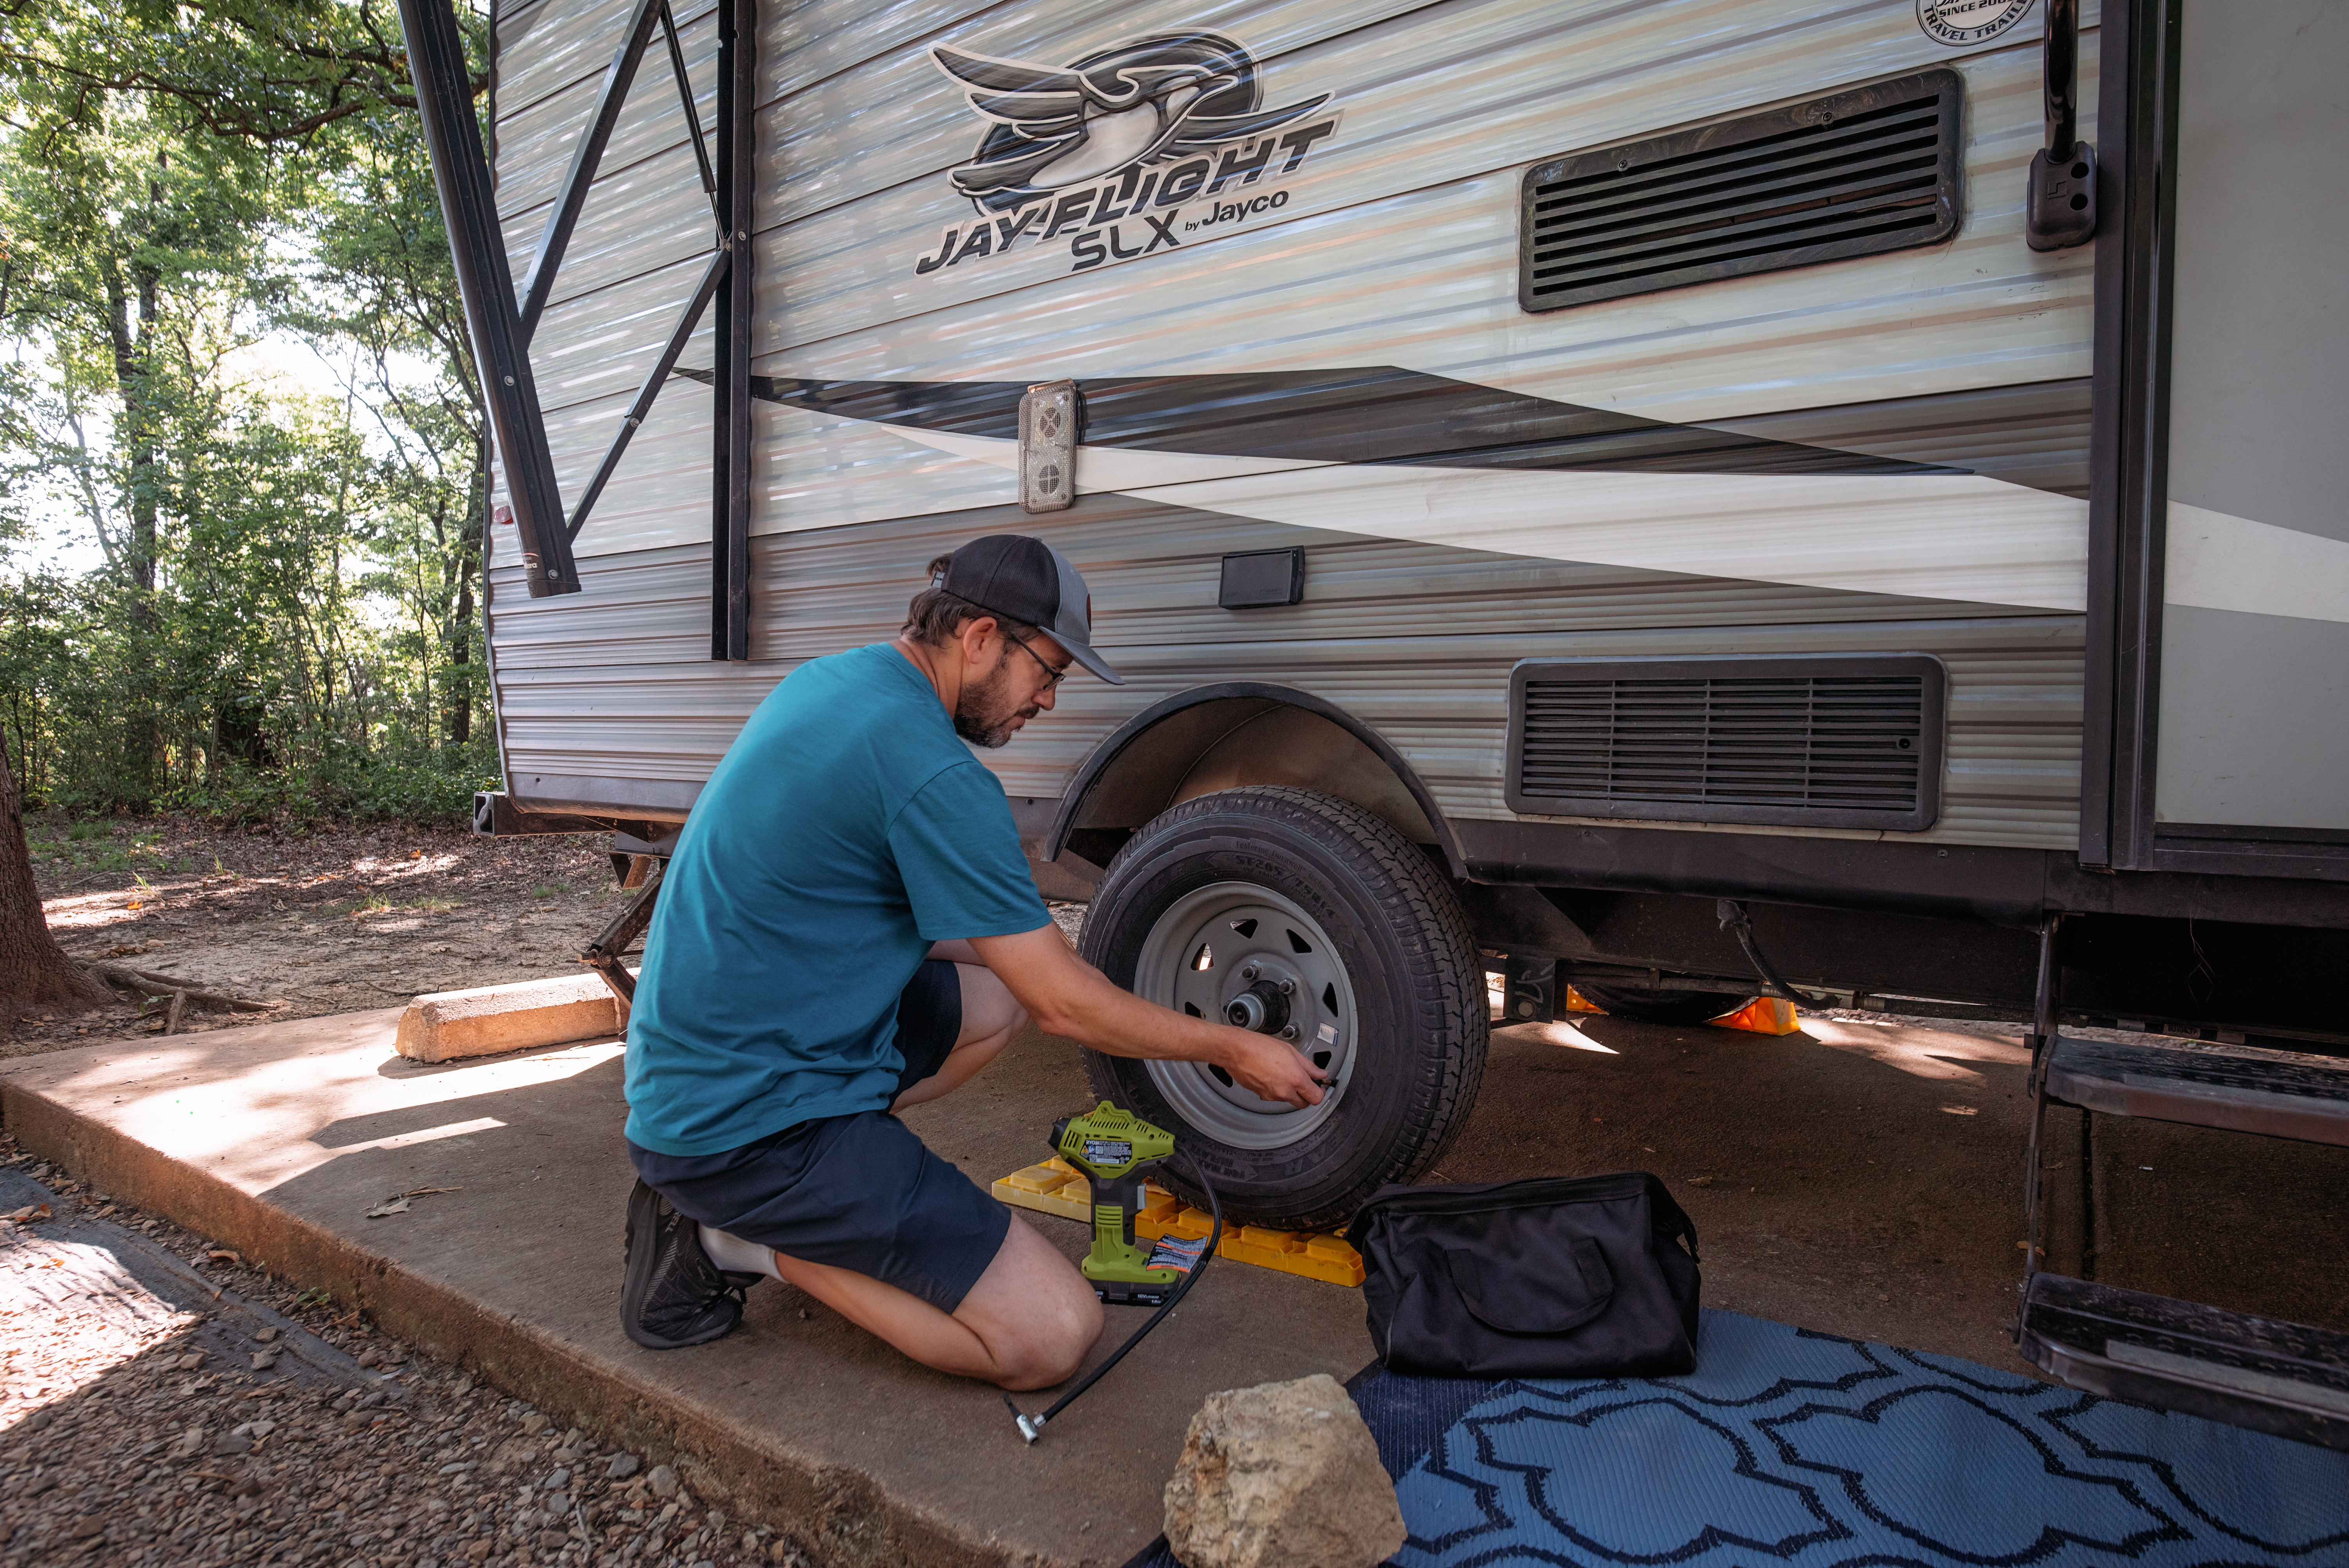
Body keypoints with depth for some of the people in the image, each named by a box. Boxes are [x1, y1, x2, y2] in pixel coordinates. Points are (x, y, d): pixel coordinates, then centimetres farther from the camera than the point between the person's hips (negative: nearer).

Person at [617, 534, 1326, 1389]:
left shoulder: (825, 681, 9)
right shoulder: (934, 772, -21)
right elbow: (1064, 1005, -15)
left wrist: (1030, 954, 19)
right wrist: (1235, 1050, -1)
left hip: (690, 1071, 10)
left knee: (998, 996, 21)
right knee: (1056, 1336, -11)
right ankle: (743, 1240, -3)